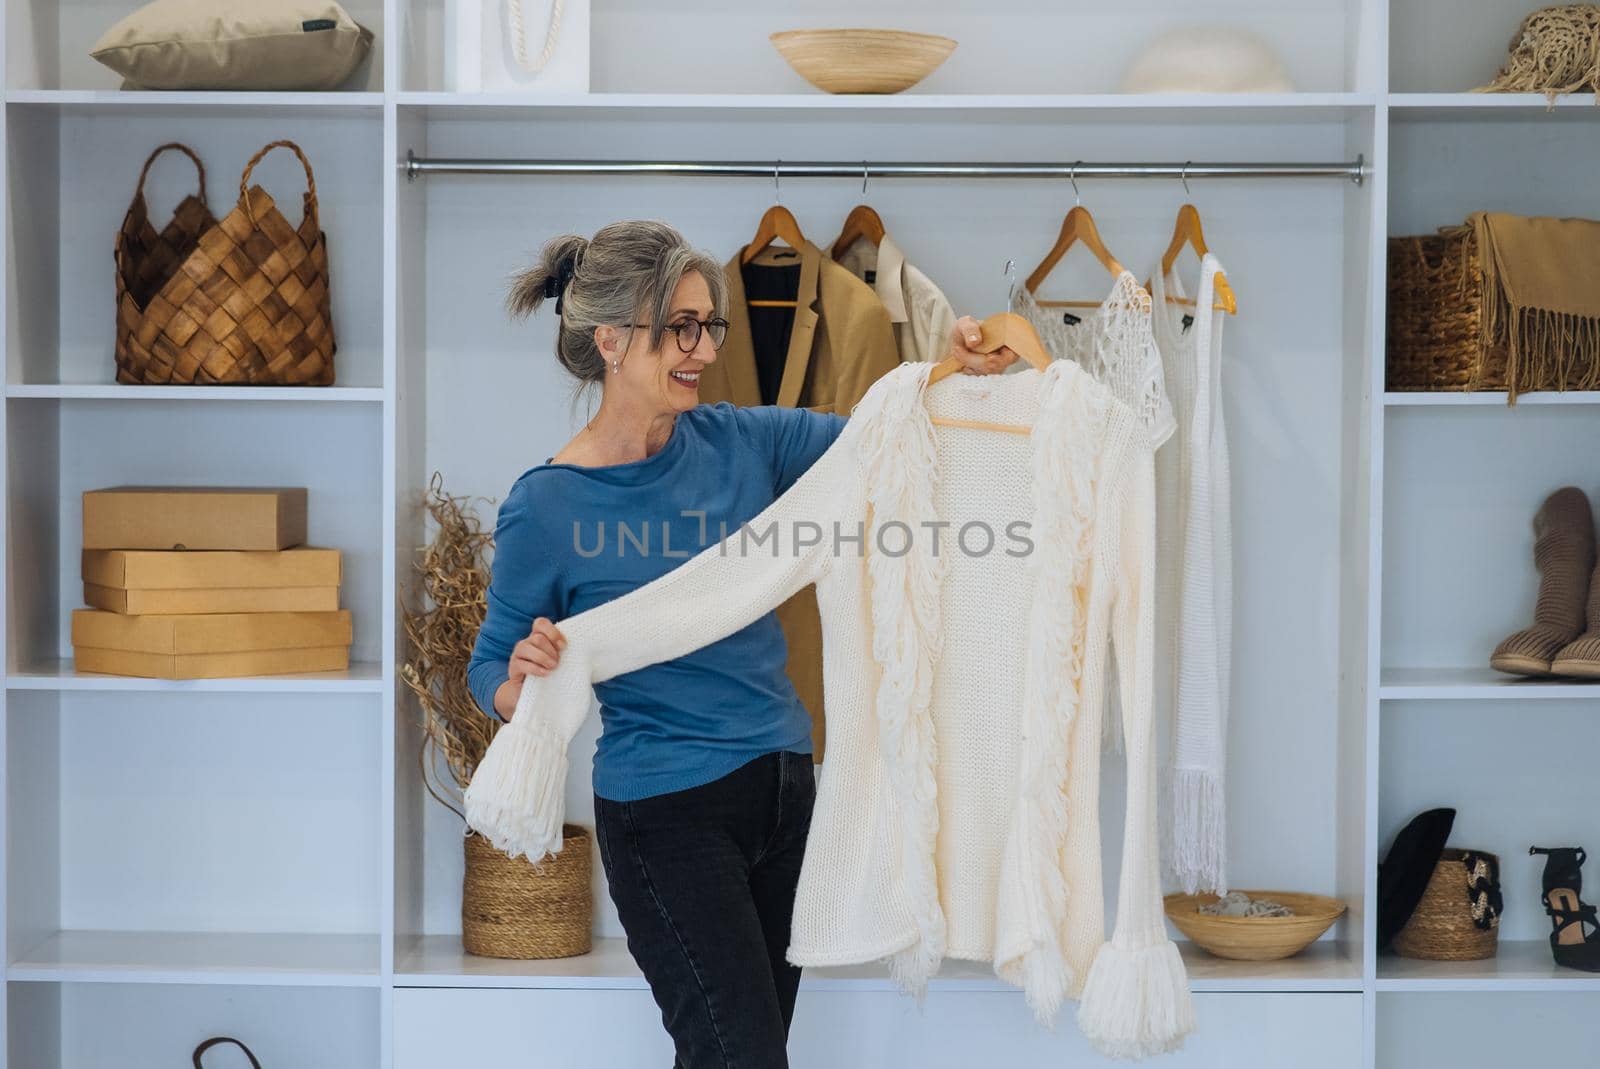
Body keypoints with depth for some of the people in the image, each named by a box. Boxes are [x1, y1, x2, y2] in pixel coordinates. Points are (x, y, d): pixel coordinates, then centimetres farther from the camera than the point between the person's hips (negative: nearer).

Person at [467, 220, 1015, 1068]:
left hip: (783, 785, 6)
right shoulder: (547, 507, -12)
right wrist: (525, 681, -26)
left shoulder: (739, 441, 1)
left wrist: (955, 373, -16)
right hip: (667, 811, -6)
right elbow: (490, 670, -3)